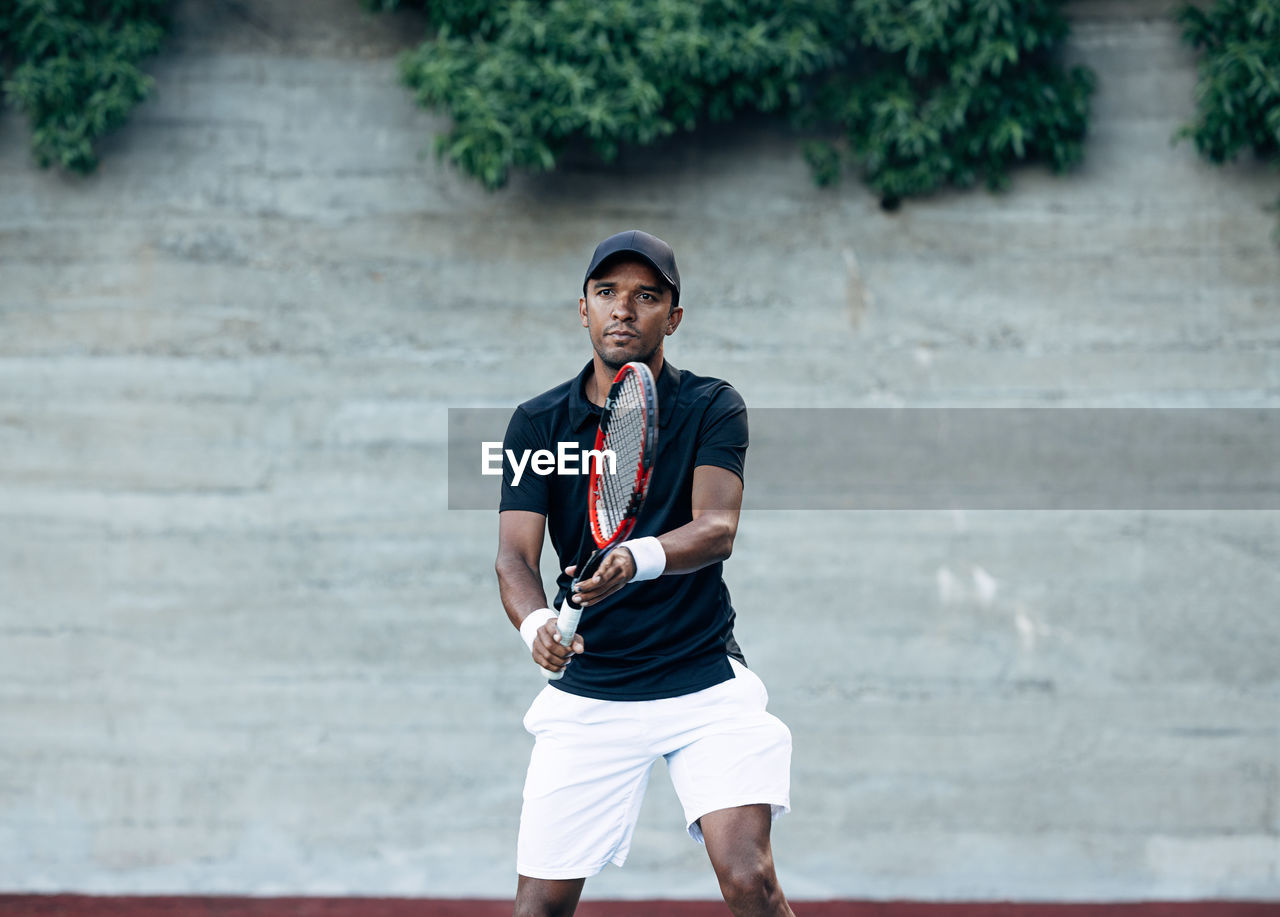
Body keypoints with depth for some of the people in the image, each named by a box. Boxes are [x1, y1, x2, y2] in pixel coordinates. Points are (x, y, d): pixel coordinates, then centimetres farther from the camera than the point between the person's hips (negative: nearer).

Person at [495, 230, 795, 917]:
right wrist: (537, 623, -30)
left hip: (706, 681, -1)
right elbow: (514, 556, -7)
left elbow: (717, 529, -18)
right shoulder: (538, 424, 2)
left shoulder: (713, 409, -2)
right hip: (586, 695, 1)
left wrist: (639, 559, -39)